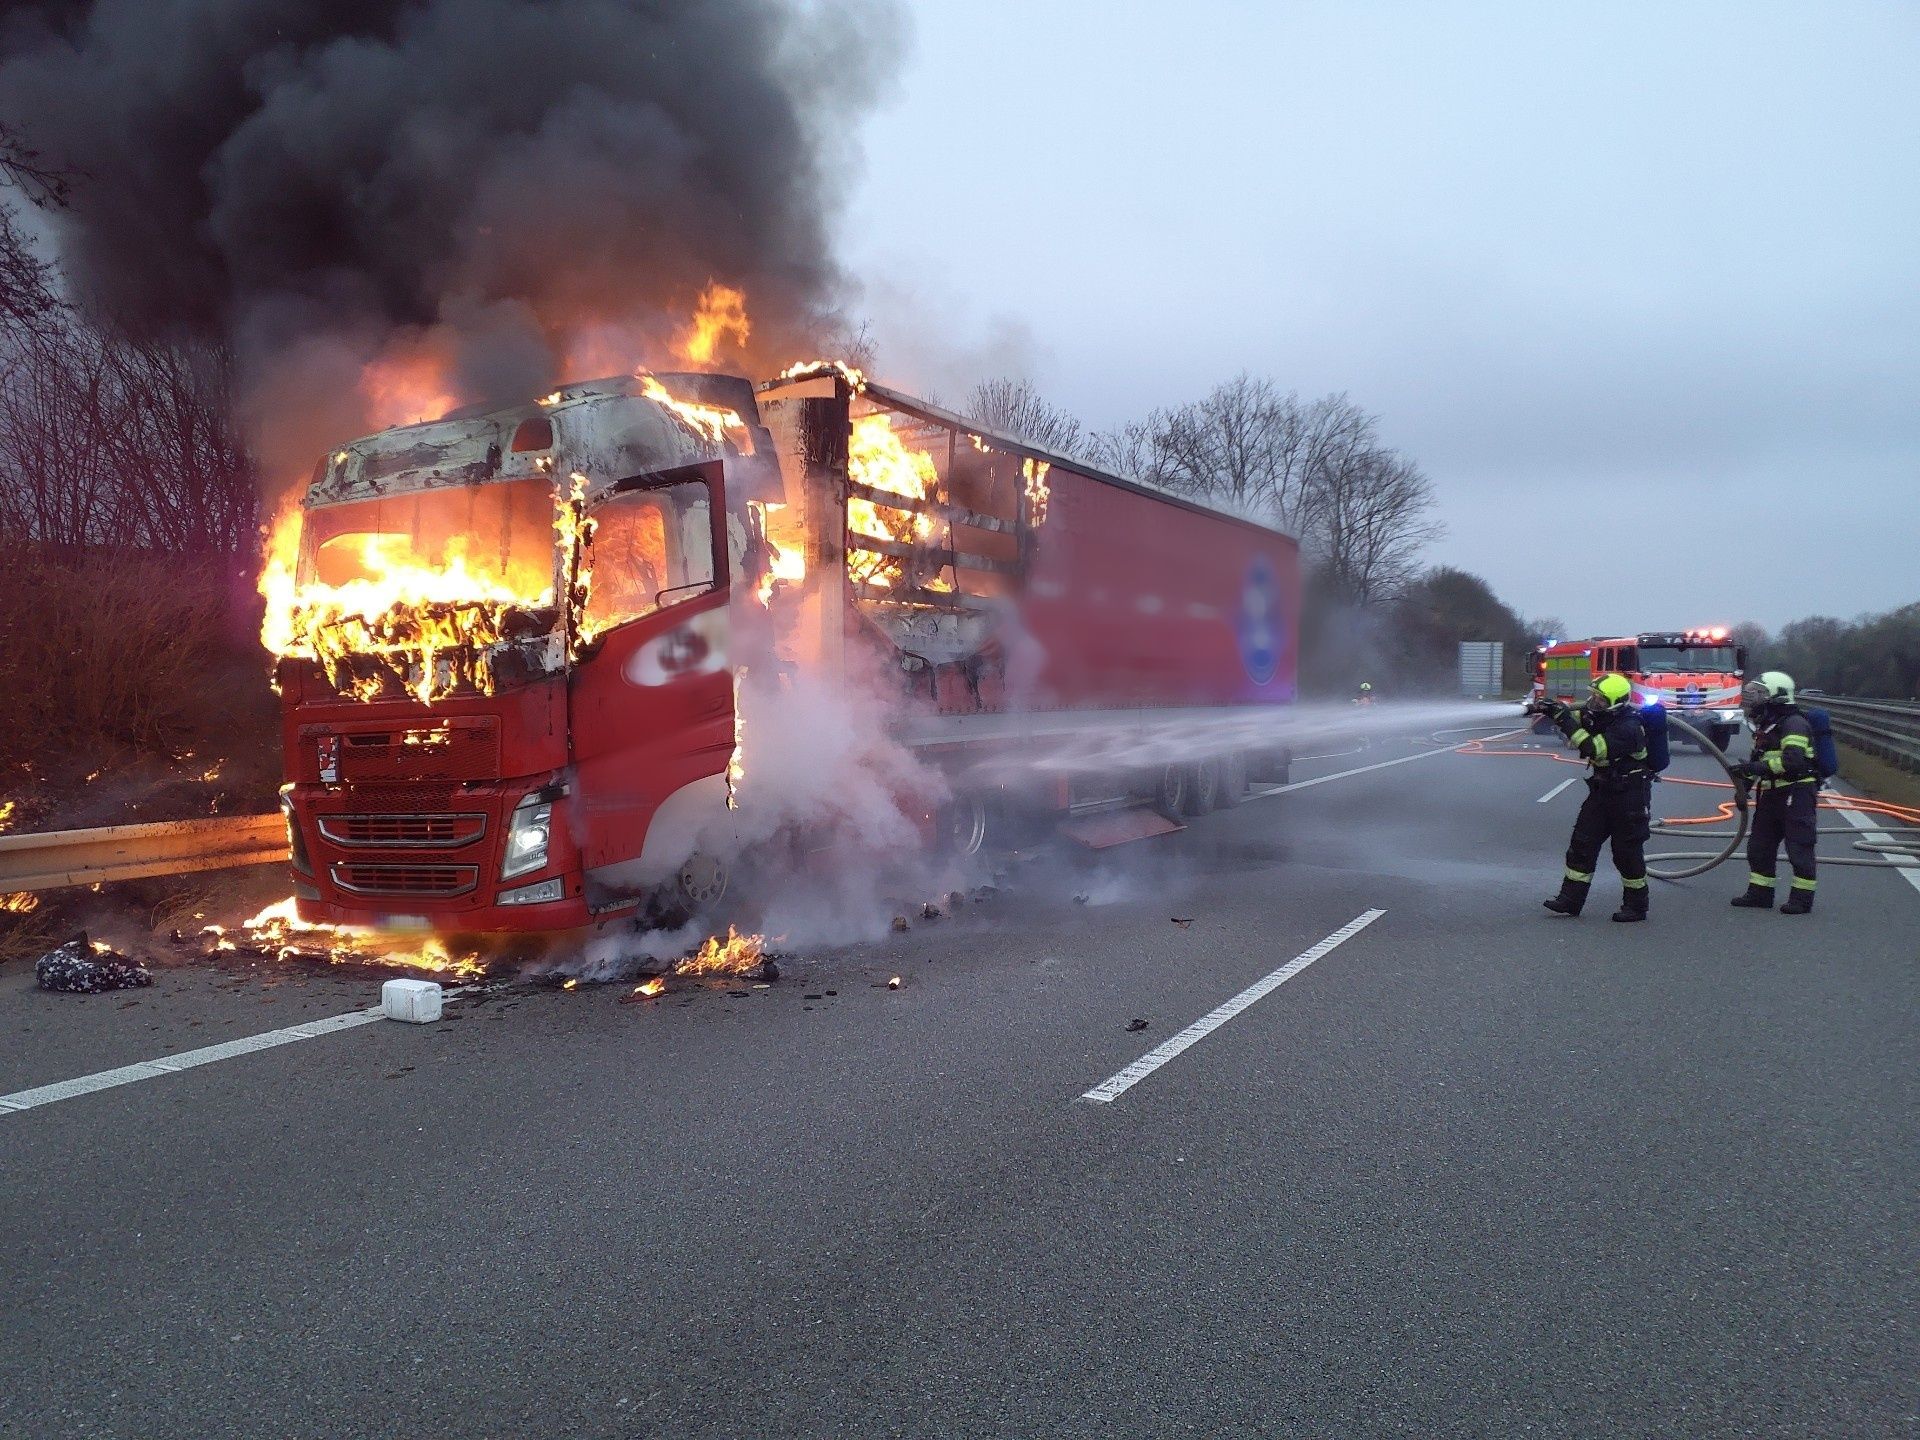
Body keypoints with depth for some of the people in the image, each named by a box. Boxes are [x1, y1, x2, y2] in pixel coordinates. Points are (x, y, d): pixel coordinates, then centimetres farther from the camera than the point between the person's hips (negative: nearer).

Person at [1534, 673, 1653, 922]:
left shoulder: (1628, 727, -26)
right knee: (1582, 843, 5)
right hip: (1602, 791, 8)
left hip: (1629, 796, -8)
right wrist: (1552, 709, -15)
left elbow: (1593, 749, -33)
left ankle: (1636, 906, 16)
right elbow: (1576, 716, 7)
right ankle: (1570, 900, 8)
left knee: (1627, 851, 1)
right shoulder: (1601, 715, 0)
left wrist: (1565, 720, -34)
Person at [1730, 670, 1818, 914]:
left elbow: (1793, 761, -27)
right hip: (1772, 794, 10)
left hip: (1797, 794, -10)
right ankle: (1759, 893, 20)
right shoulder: (1766, 726, 15)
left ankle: (1802, 898, 4)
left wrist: (1755, 767, -27)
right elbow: (1760, 759, 24)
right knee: (1760, 845, 12)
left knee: (1799, 847, -3)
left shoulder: (1793, 723, -15)